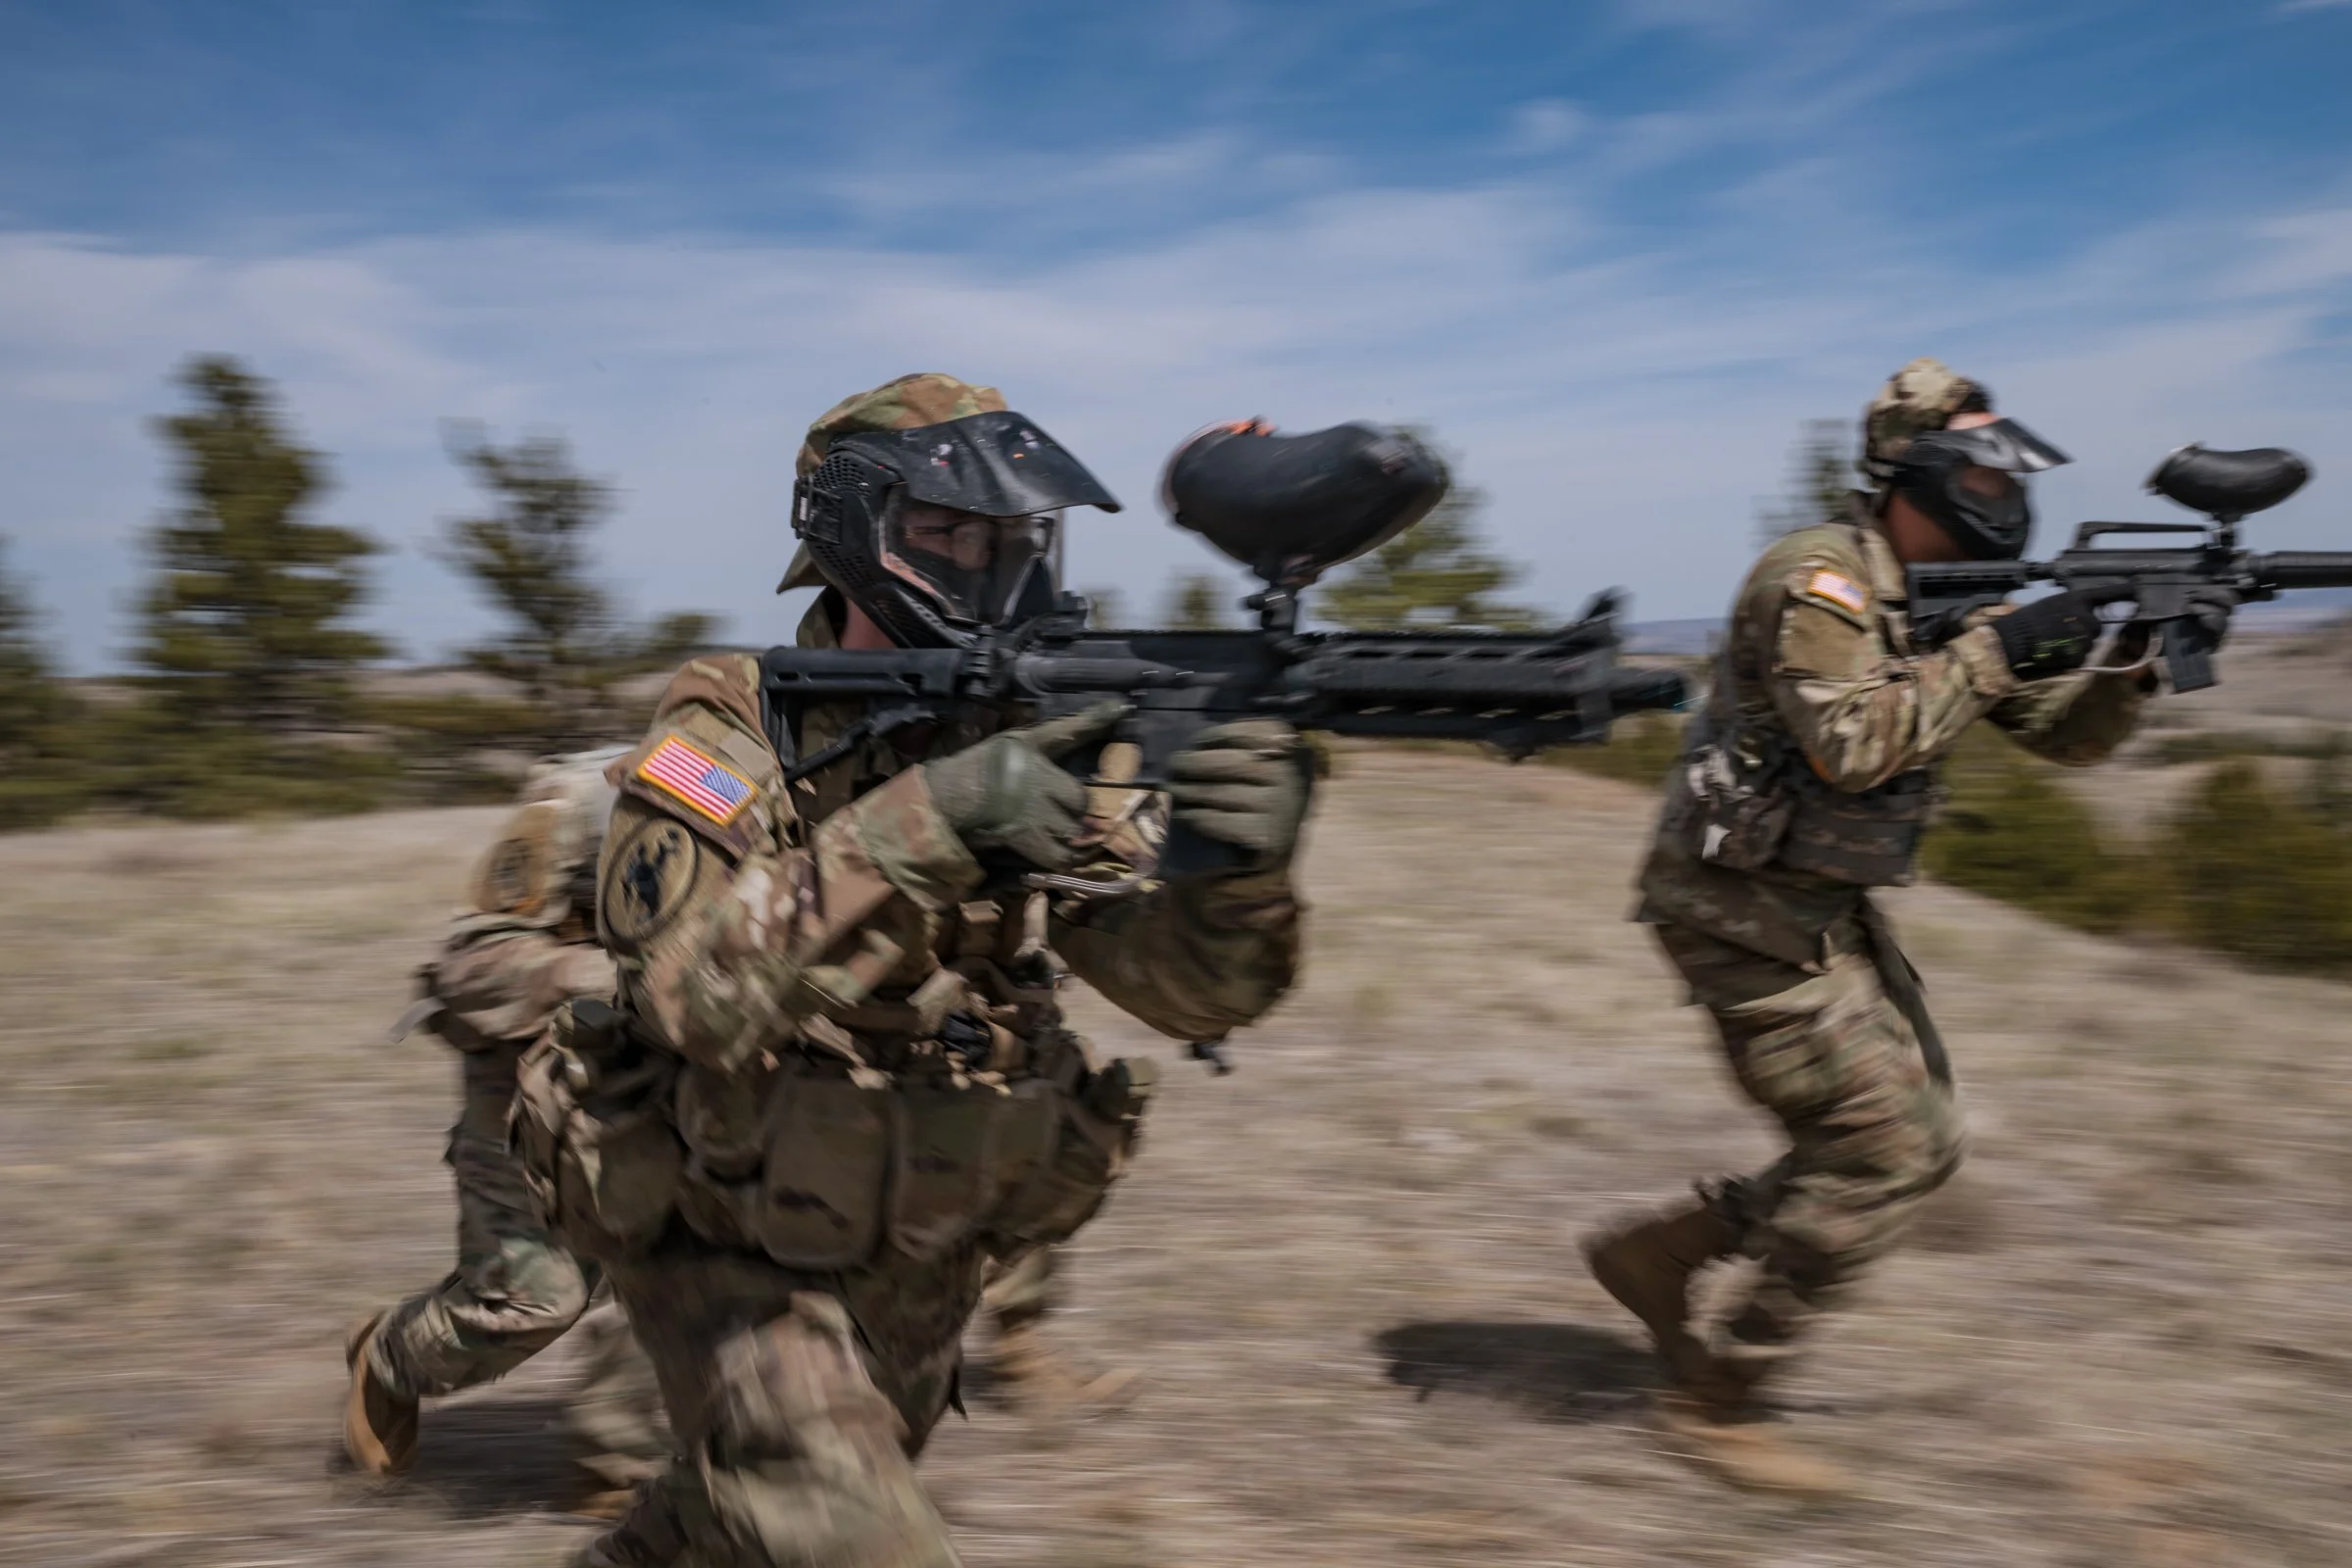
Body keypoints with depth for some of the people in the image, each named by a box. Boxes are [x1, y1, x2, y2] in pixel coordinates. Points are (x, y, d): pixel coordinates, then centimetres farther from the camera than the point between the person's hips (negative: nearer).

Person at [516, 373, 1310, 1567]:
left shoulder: (1036, 737, -9)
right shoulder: (729, 731, -18)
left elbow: (1190, 985, -18)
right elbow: (704, 988, -35)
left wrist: (1242, 862, -39)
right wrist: (931, 820, -44)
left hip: (915, 1262, 5)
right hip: (728, 1251, -4)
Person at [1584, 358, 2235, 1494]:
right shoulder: (1817, 578, -17)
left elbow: (2067, 737, 12)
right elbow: (1850, 744, -30)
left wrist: (2137, 661, -6)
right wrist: (1992, 653, -23)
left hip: (1827, 910, 9)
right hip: (1744, 910, -9)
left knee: (1920, 1140, 10)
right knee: (1880, 1150, -8)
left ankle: (1657, 1252, 20)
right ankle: (1713, 1400, 5)